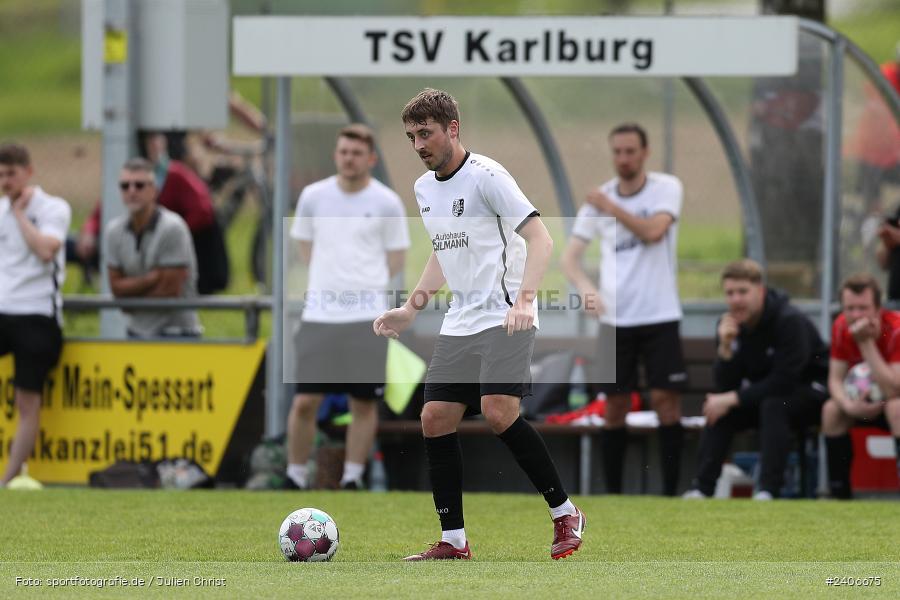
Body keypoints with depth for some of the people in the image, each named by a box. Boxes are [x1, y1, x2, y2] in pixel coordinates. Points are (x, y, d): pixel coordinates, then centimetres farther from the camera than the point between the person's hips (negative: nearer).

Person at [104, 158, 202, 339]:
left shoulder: (172, 228, -14)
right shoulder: (114, 230, 4)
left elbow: (170, 291, -14)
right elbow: (117, 288, 2)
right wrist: (151, 278, -15)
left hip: (176, 331, -6)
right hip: (137, 332, 6)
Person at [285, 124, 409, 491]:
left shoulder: (386, 203, 0)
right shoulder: (313, 196, 5)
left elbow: (395, 261, 8)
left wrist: (362, 283, 4)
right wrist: (330, 282, 9)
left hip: (367, 317, -1)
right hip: (319, 313, 1)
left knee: (364, 402, 0)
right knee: (305, 401, -4)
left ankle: (352, 480, 10)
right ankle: (295, 479, 8)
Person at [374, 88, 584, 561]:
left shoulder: (485, 176, -11)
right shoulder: (424, 189, 14)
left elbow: (540, 239, -16)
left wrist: (523, 299, -28)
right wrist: (411, 308, 21)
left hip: (505, 318, -8)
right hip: (459, 323, 8)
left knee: (497, 411, -23)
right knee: (436, 419, -2)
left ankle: (564, 514, -10)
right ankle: (453, 540, 4)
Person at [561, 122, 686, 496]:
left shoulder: (666, 188, -3)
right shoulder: (599, 198, 3)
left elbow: (653, 231, -20)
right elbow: (570, 256, 0)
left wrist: (611, 207, -16)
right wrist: (585, 287, -19)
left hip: (659, 315, -2)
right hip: (615, 318, 2)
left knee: (666, 399, -7)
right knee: (615, 405, 2)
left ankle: (670, 490, -1)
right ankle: (612, 491, 9)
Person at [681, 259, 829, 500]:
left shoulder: (789, 321, -24)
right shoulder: (729, 325, -5)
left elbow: (784, 381, -27)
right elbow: (725, 387, -8)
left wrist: (733, 399, -26)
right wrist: (725, 348, -26)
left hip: (810, 390, -7)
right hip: (765, 392, 7)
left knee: (773, 405, -35)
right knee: (718, 411, -16)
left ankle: (769, 490, -38)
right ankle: (702, 488, -19)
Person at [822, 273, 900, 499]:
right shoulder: (841, 327, -10)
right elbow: (835, 379, -7)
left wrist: (866, 343, -38)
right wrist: (849, 405, -30)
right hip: (869, 401, 6)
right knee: (832, 409, -18)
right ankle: (839, 493, -13)